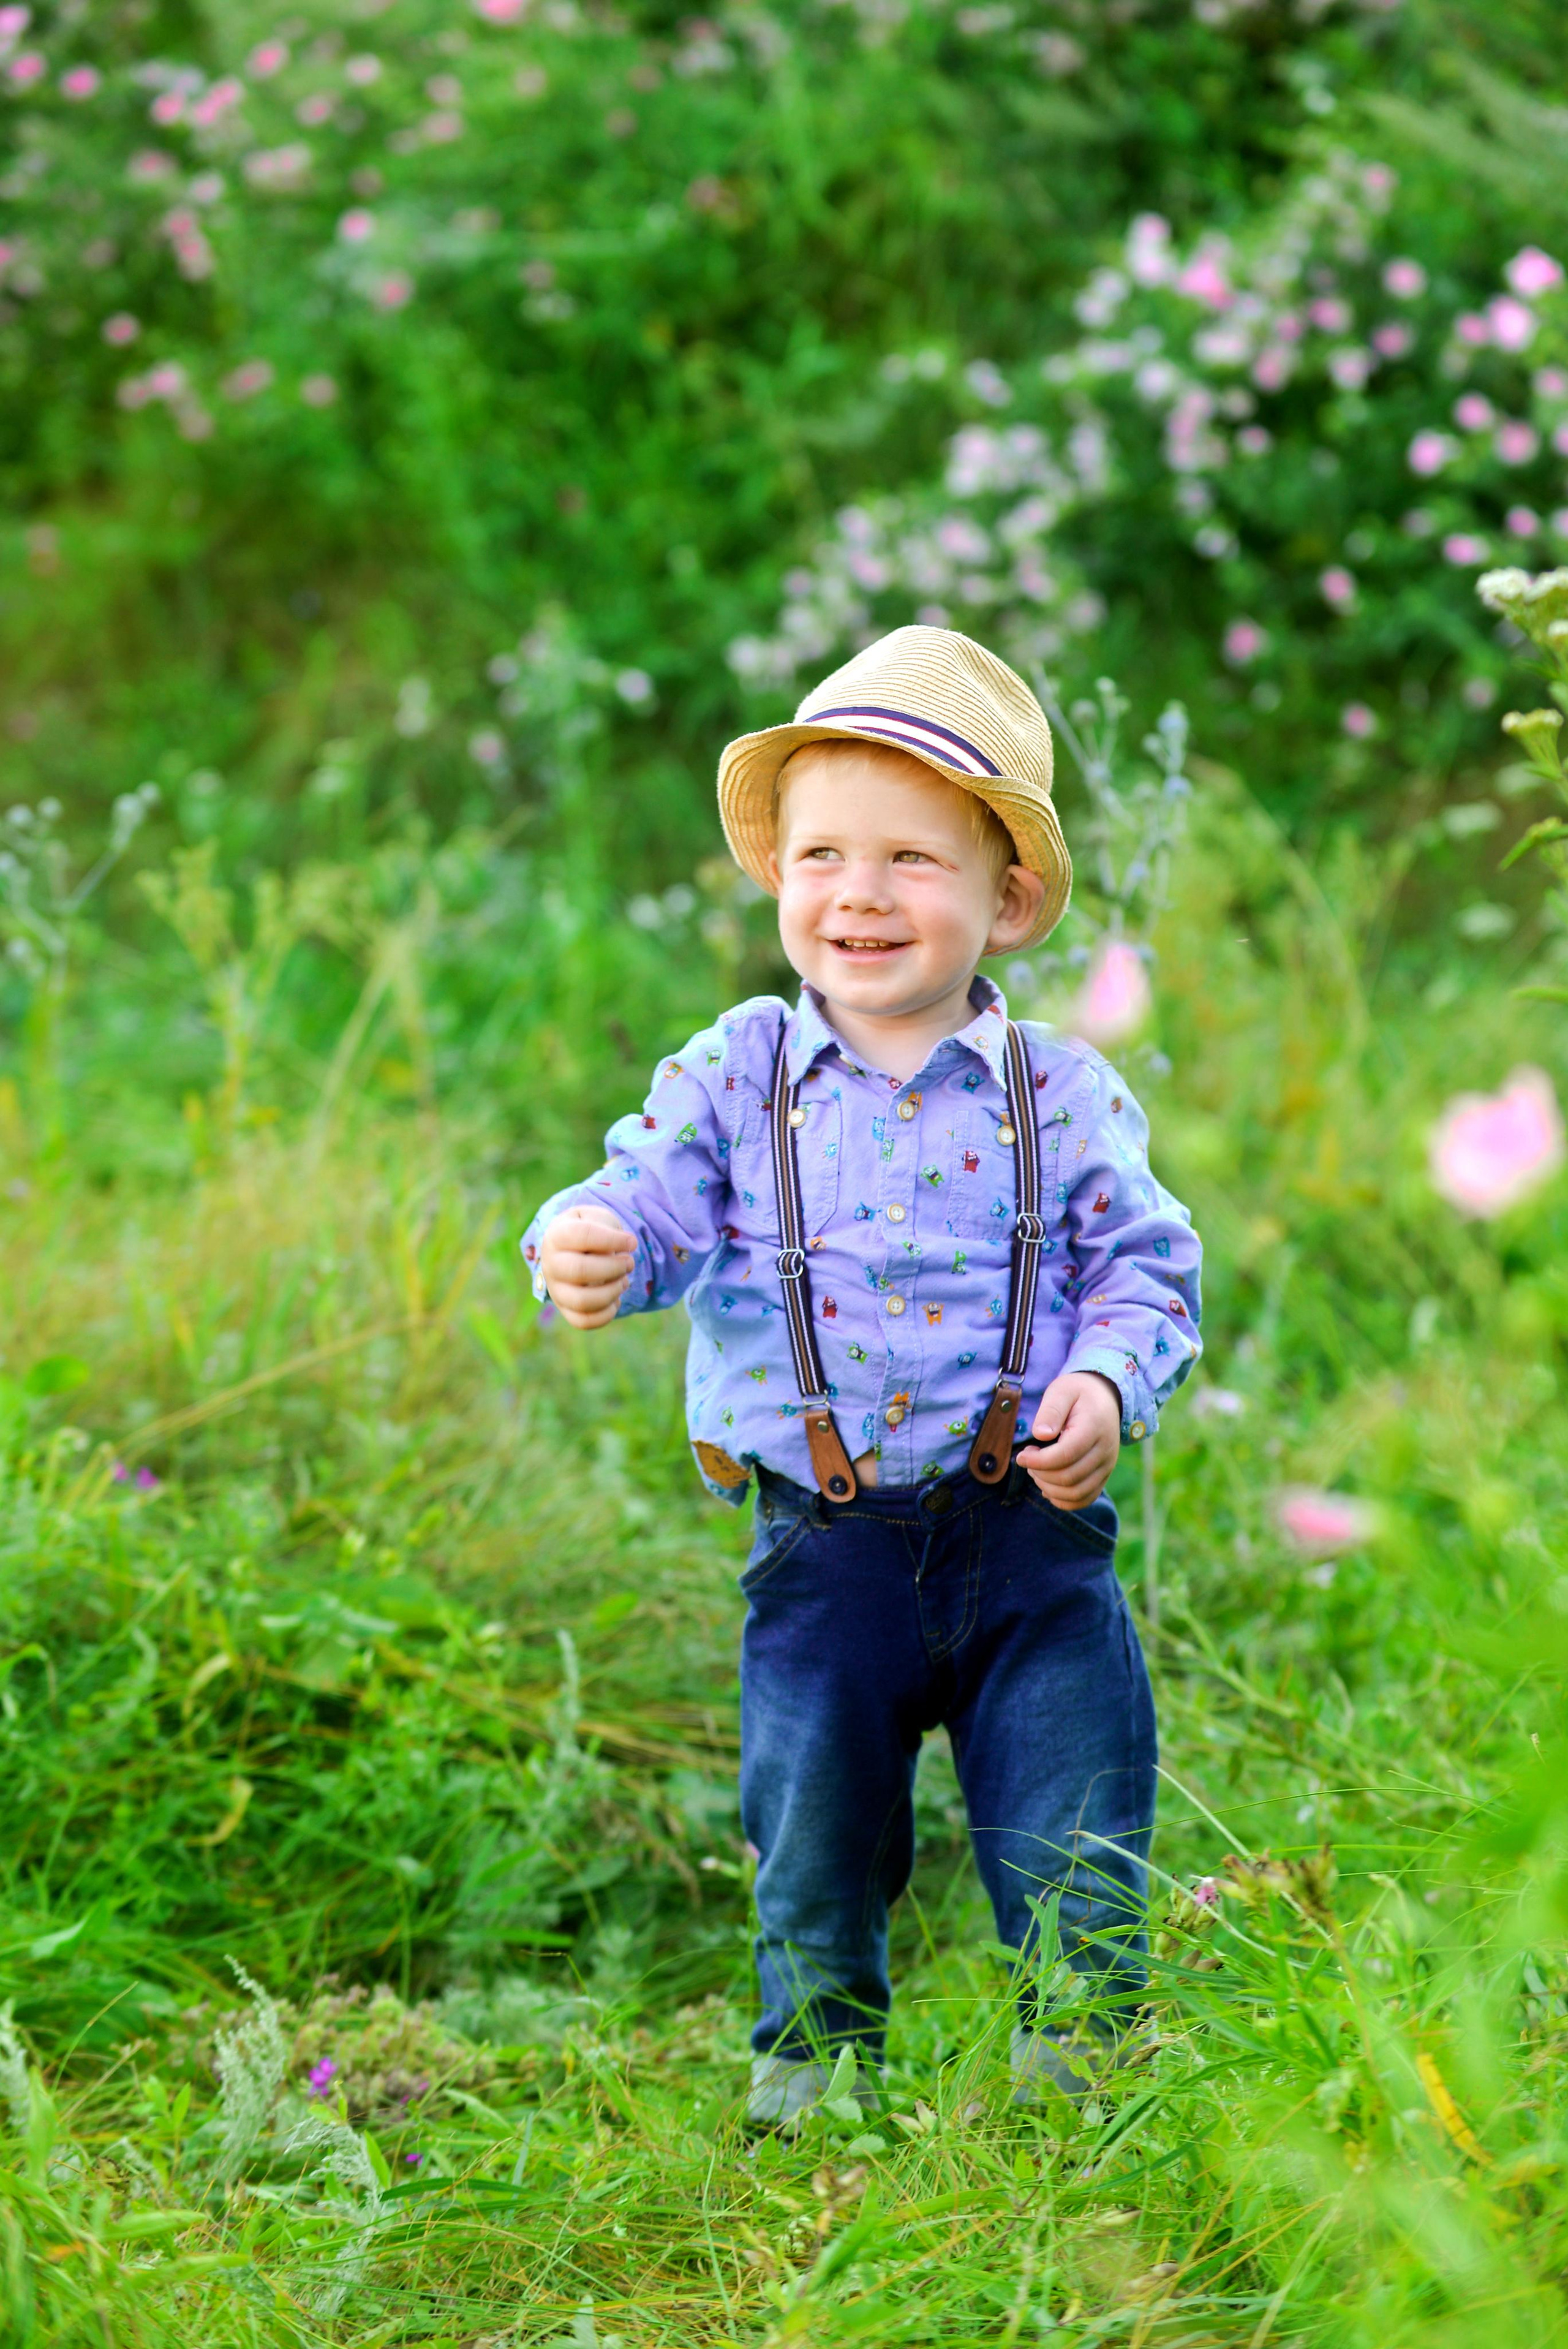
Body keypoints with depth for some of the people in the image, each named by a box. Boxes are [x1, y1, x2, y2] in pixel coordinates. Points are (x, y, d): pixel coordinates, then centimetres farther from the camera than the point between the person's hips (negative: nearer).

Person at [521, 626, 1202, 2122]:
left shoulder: (1062, 1096, -2)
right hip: (825, 1547, 1)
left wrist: (1108, 1383, -16)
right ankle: (815, 2059, 31)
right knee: (813, 1841, 11)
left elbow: (1145, 1265, 2)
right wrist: (589, 1251, -29)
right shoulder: (736, 1077, 0)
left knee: (1074, 1846, 3)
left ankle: (1082, 2065, 22)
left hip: (1031, 1534, 0)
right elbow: (655, 1200, -6)